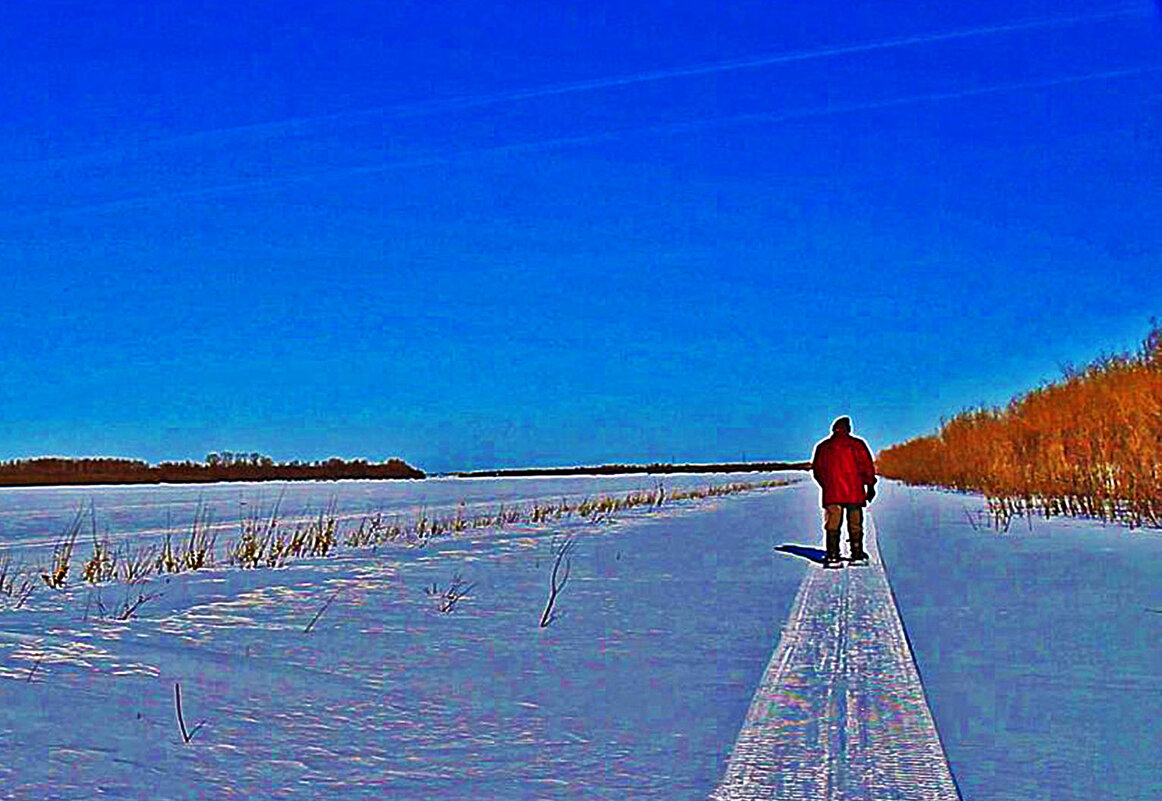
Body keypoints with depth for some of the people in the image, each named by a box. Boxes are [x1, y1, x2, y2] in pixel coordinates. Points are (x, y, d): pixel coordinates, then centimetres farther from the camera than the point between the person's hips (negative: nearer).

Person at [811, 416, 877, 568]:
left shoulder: (823, 447, 6)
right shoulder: (857, 444, 2)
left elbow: (817, 470, 8)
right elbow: (867, 466, 1)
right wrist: (870, 486, 8)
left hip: (832, 493, 0)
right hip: (855, 493, 0)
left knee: (832, 526, 2)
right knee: (855, 525, 10)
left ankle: (832, 556, -6)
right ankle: (857, 555, 13)